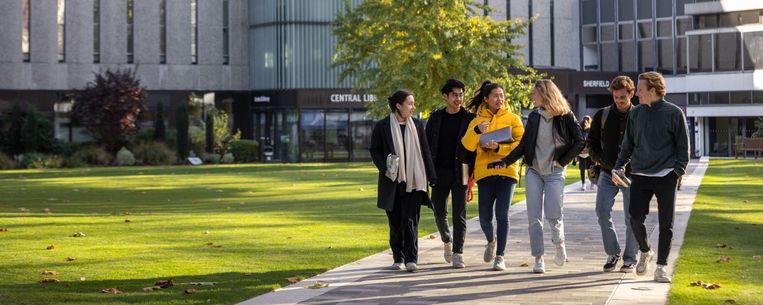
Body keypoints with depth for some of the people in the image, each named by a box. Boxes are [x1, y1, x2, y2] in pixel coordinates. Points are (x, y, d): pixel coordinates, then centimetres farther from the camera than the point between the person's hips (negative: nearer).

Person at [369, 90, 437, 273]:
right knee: (395, 223, 6)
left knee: (410, 221, -6)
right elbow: (374, 151, 4)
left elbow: (425, 152, 9)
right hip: (392, 181, -1)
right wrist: (384, 168, -12)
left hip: (413, 182, 1)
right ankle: (398, 259, 16)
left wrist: (431, 177, 6)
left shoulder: (417, 125, 7)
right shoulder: (382, 126, -1)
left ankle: (411, 259, -7)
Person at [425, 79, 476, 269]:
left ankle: (457, 253, 0)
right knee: (439, 212, 7)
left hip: (460, 172, -3)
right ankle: (447, 241, 34)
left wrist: (472, 172, -10)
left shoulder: (469, 118, 0)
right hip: (439, 172, 3)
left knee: (459, 215, -3)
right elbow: (427, 144, 11)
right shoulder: (436, 117, 8)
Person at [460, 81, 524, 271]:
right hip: (485, 172, 2)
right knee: (485, 217, 1)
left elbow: (521, 145, -4)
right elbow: (467, 145, -3)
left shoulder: (513, 119, 5)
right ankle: (491, 241, 33)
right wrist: (477, 131, -21)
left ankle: (500, 256, -4)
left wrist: (499, 148, -16)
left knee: (502, 214, -9)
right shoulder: (477, 121, 10)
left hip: (507, 171, -2)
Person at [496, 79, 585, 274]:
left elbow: (580, 142, -2)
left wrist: (563, 161, -6)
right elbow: (524, 145, 10)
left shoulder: (565, 117, -4)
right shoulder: (534, 116, 8)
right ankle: (538, 259, 4)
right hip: (534, 171, 4)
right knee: (534, 217, -2)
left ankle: (559, 244, 19)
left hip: (554, 172, -4)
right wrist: (506, 162, 0)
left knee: (553, 215, -12)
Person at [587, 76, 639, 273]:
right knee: (602, 212, -10)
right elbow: (592, 142, 13)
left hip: (632, 175, -2)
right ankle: (612, 253, 6)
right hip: (607, 174, 2)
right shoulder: (602, 115, 4)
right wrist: (600, 160, -2)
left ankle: (630, 259, 10)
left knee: (632, 217, 0)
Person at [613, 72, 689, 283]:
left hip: (666, 177, -3)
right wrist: (619, 166, 8)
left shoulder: (674, 113, -2)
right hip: (640, 176, 3)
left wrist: (679, 170, -8)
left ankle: (661, 266, 11)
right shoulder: (636, 113, 9)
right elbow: (628, 144, 17)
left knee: (665, 224, 1)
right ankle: (645, 252, 19)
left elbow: (683, 145, 2)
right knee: (635, 218, -8)